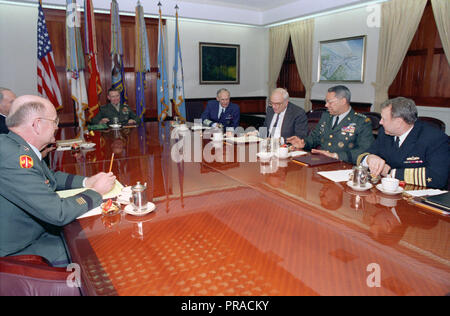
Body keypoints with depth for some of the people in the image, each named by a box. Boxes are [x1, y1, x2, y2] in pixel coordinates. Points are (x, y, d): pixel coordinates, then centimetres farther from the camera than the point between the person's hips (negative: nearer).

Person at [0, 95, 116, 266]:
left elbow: (50, 177, 17)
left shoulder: (15, 146, 0)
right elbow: (58, 213, -30)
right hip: (23, 251, -9)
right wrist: (96, 191, -15)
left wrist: (86, 181, 2)